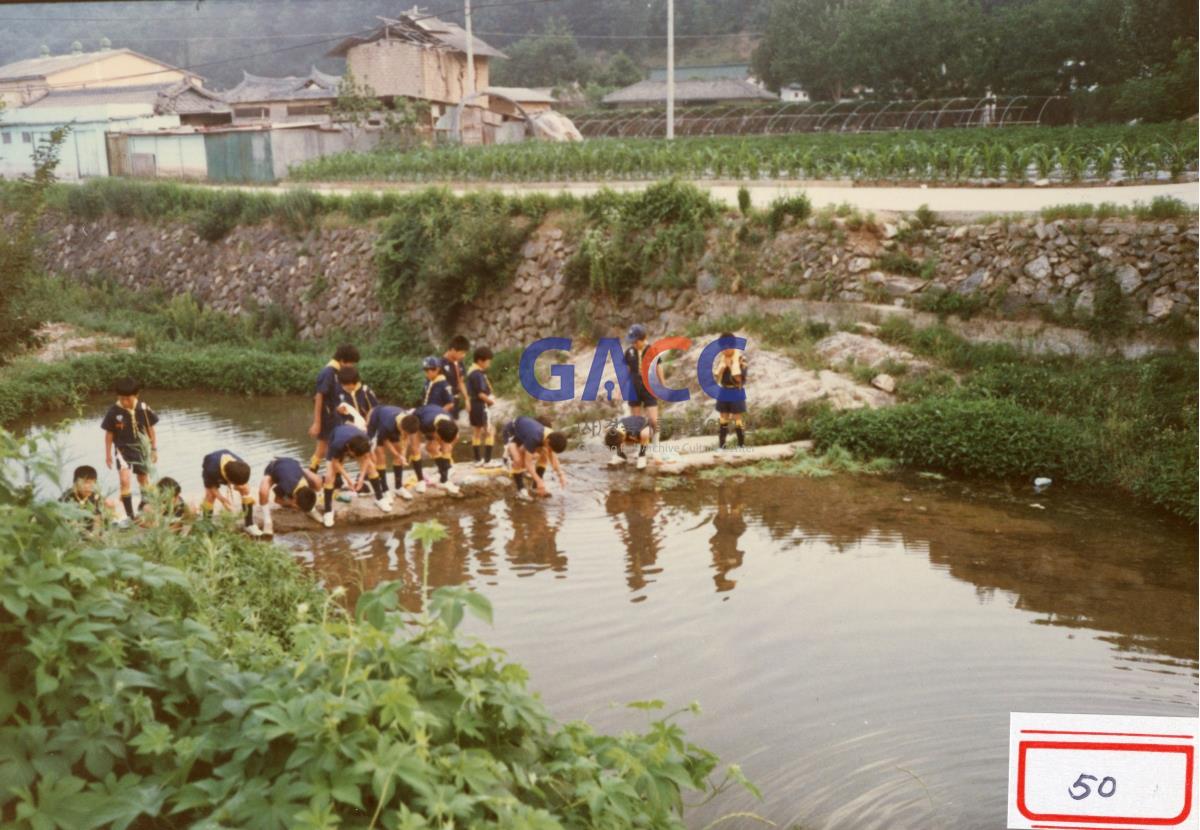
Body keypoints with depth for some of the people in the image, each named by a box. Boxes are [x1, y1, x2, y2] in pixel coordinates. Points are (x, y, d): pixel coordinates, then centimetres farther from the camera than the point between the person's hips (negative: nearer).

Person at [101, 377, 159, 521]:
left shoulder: (143, 409, -10)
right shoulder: (113, 412, -13)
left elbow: (151, 429, 2)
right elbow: (109, 434, -2)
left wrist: (154, 449, 5)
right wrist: (108, 454, 2)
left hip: (141, 448, 2)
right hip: (123, 449, -2)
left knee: (143, 478, 18)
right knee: (125, 480, -17)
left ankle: (144, 504, 44)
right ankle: (129, 515, -11)